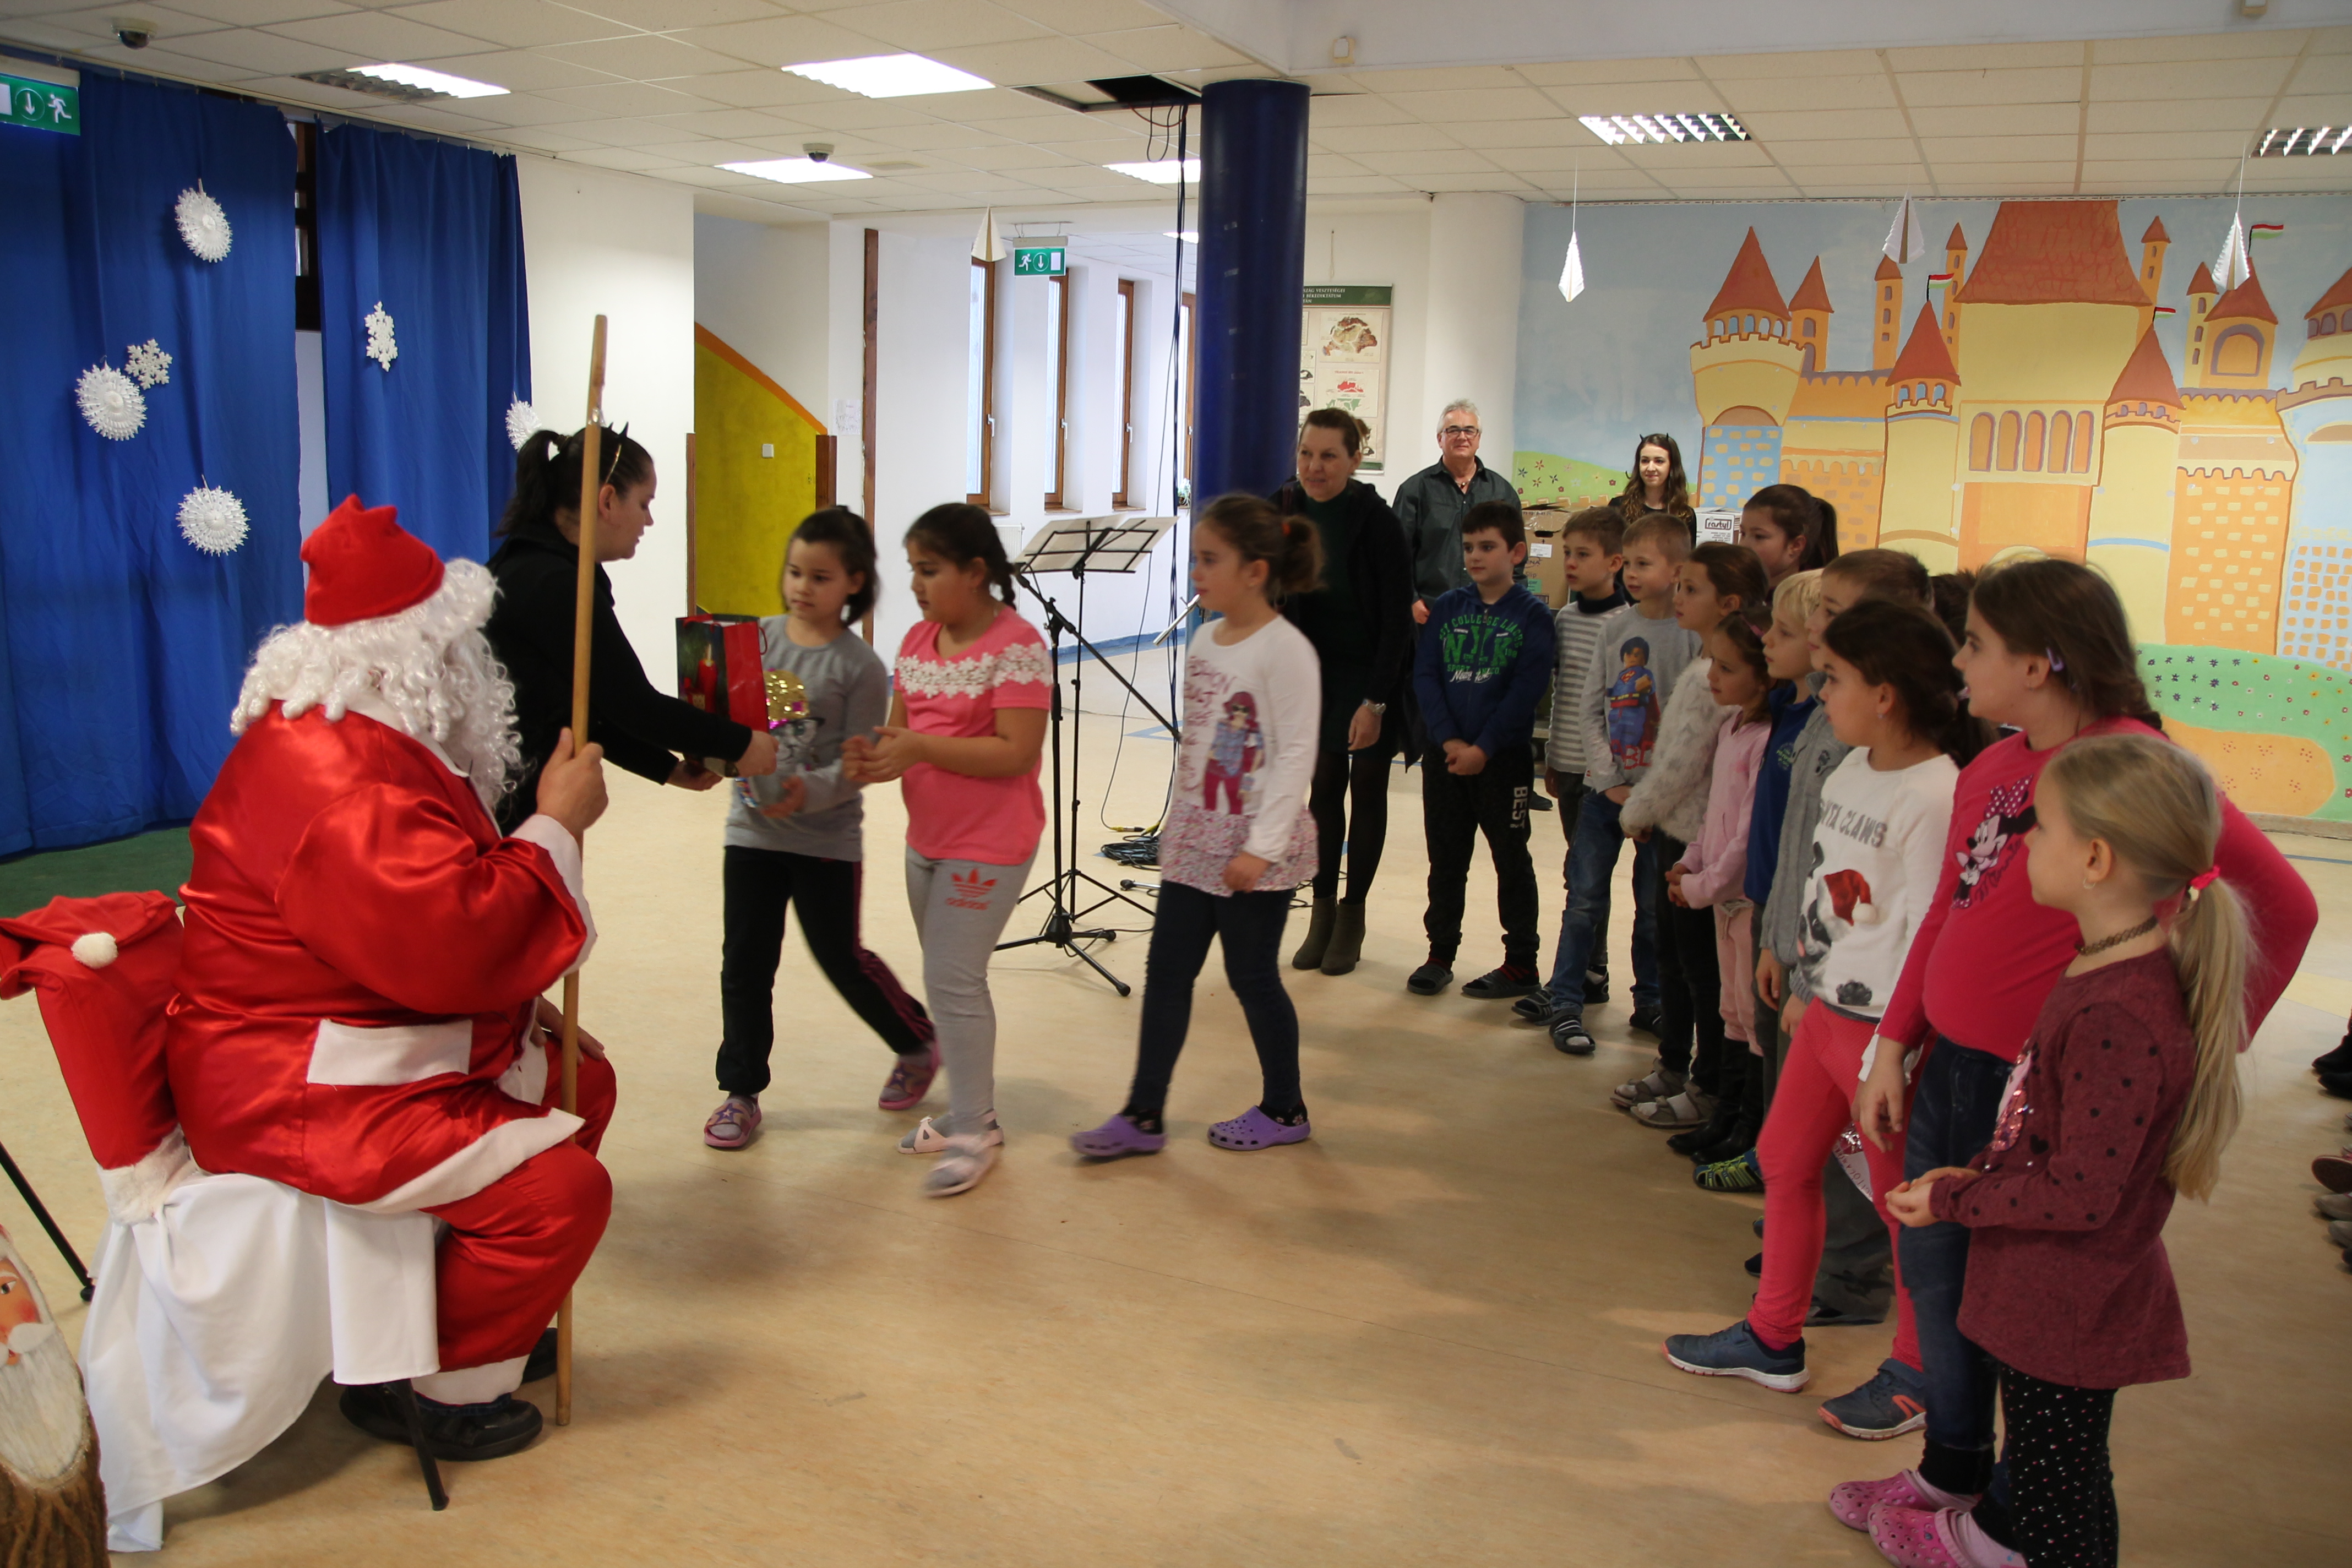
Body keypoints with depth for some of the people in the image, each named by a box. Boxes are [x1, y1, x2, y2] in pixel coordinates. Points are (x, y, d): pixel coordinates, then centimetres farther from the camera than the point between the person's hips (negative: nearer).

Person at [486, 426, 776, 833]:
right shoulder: (554, 586, -19)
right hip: (515, 811, -10)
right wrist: (740, 743, -7)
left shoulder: (527, 568, 11)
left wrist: (669, 768, 11)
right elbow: (634, 704, -16)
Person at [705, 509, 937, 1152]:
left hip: (826, 839, -3)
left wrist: (811, 792, -30)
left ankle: (919, 1044, 34)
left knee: (843, 960, 9)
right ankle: (741, 1092, 22)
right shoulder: (758, 638, 1)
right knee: (744, 966, 7)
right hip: (751, 829, 3)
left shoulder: (860, 666, -9)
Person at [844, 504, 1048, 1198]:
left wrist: (918, 747, -26)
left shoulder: (1016, 646, -17)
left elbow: (1016, 753, -23)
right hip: (926, 839, 8)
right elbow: (901, 732, 12)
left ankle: (973, 1132, 7)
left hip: (988, 846, -8)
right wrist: (873, 756, -11)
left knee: (951, 979, -6)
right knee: (951, 979, 17)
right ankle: (970, 1109, 32)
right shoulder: (918, 640, 7)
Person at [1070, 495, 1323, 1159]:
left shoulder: (1285, 650, -16)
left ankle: (1284, 1110, 24)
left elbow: (1296, 755, -19)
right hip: (1194, 841, 8)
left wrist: (1261, 847, -22)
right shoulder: (1205, 641, 8)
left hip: (1254, 852, -7)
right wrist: (1180, 822, 17)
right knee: (1166, 969, 8)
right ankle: (1143, 1116, 16)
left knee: (1252, 977, 5)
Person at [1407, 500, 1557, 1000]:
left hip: (1504, 757, -3)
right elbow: (1425, 675, 1)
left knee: (1511, 860, 6)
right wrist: (1448, 739, -11)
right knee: (1445, 859, 11)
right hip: (1445, 755, 4)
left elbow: (1528, 689, -10)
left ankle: (1522, 963, 15)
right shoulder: (1447, 607, 6)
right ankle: (1440, 954, 22)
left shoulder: (1532, 614, -4)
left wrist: (1484, 748, -15)